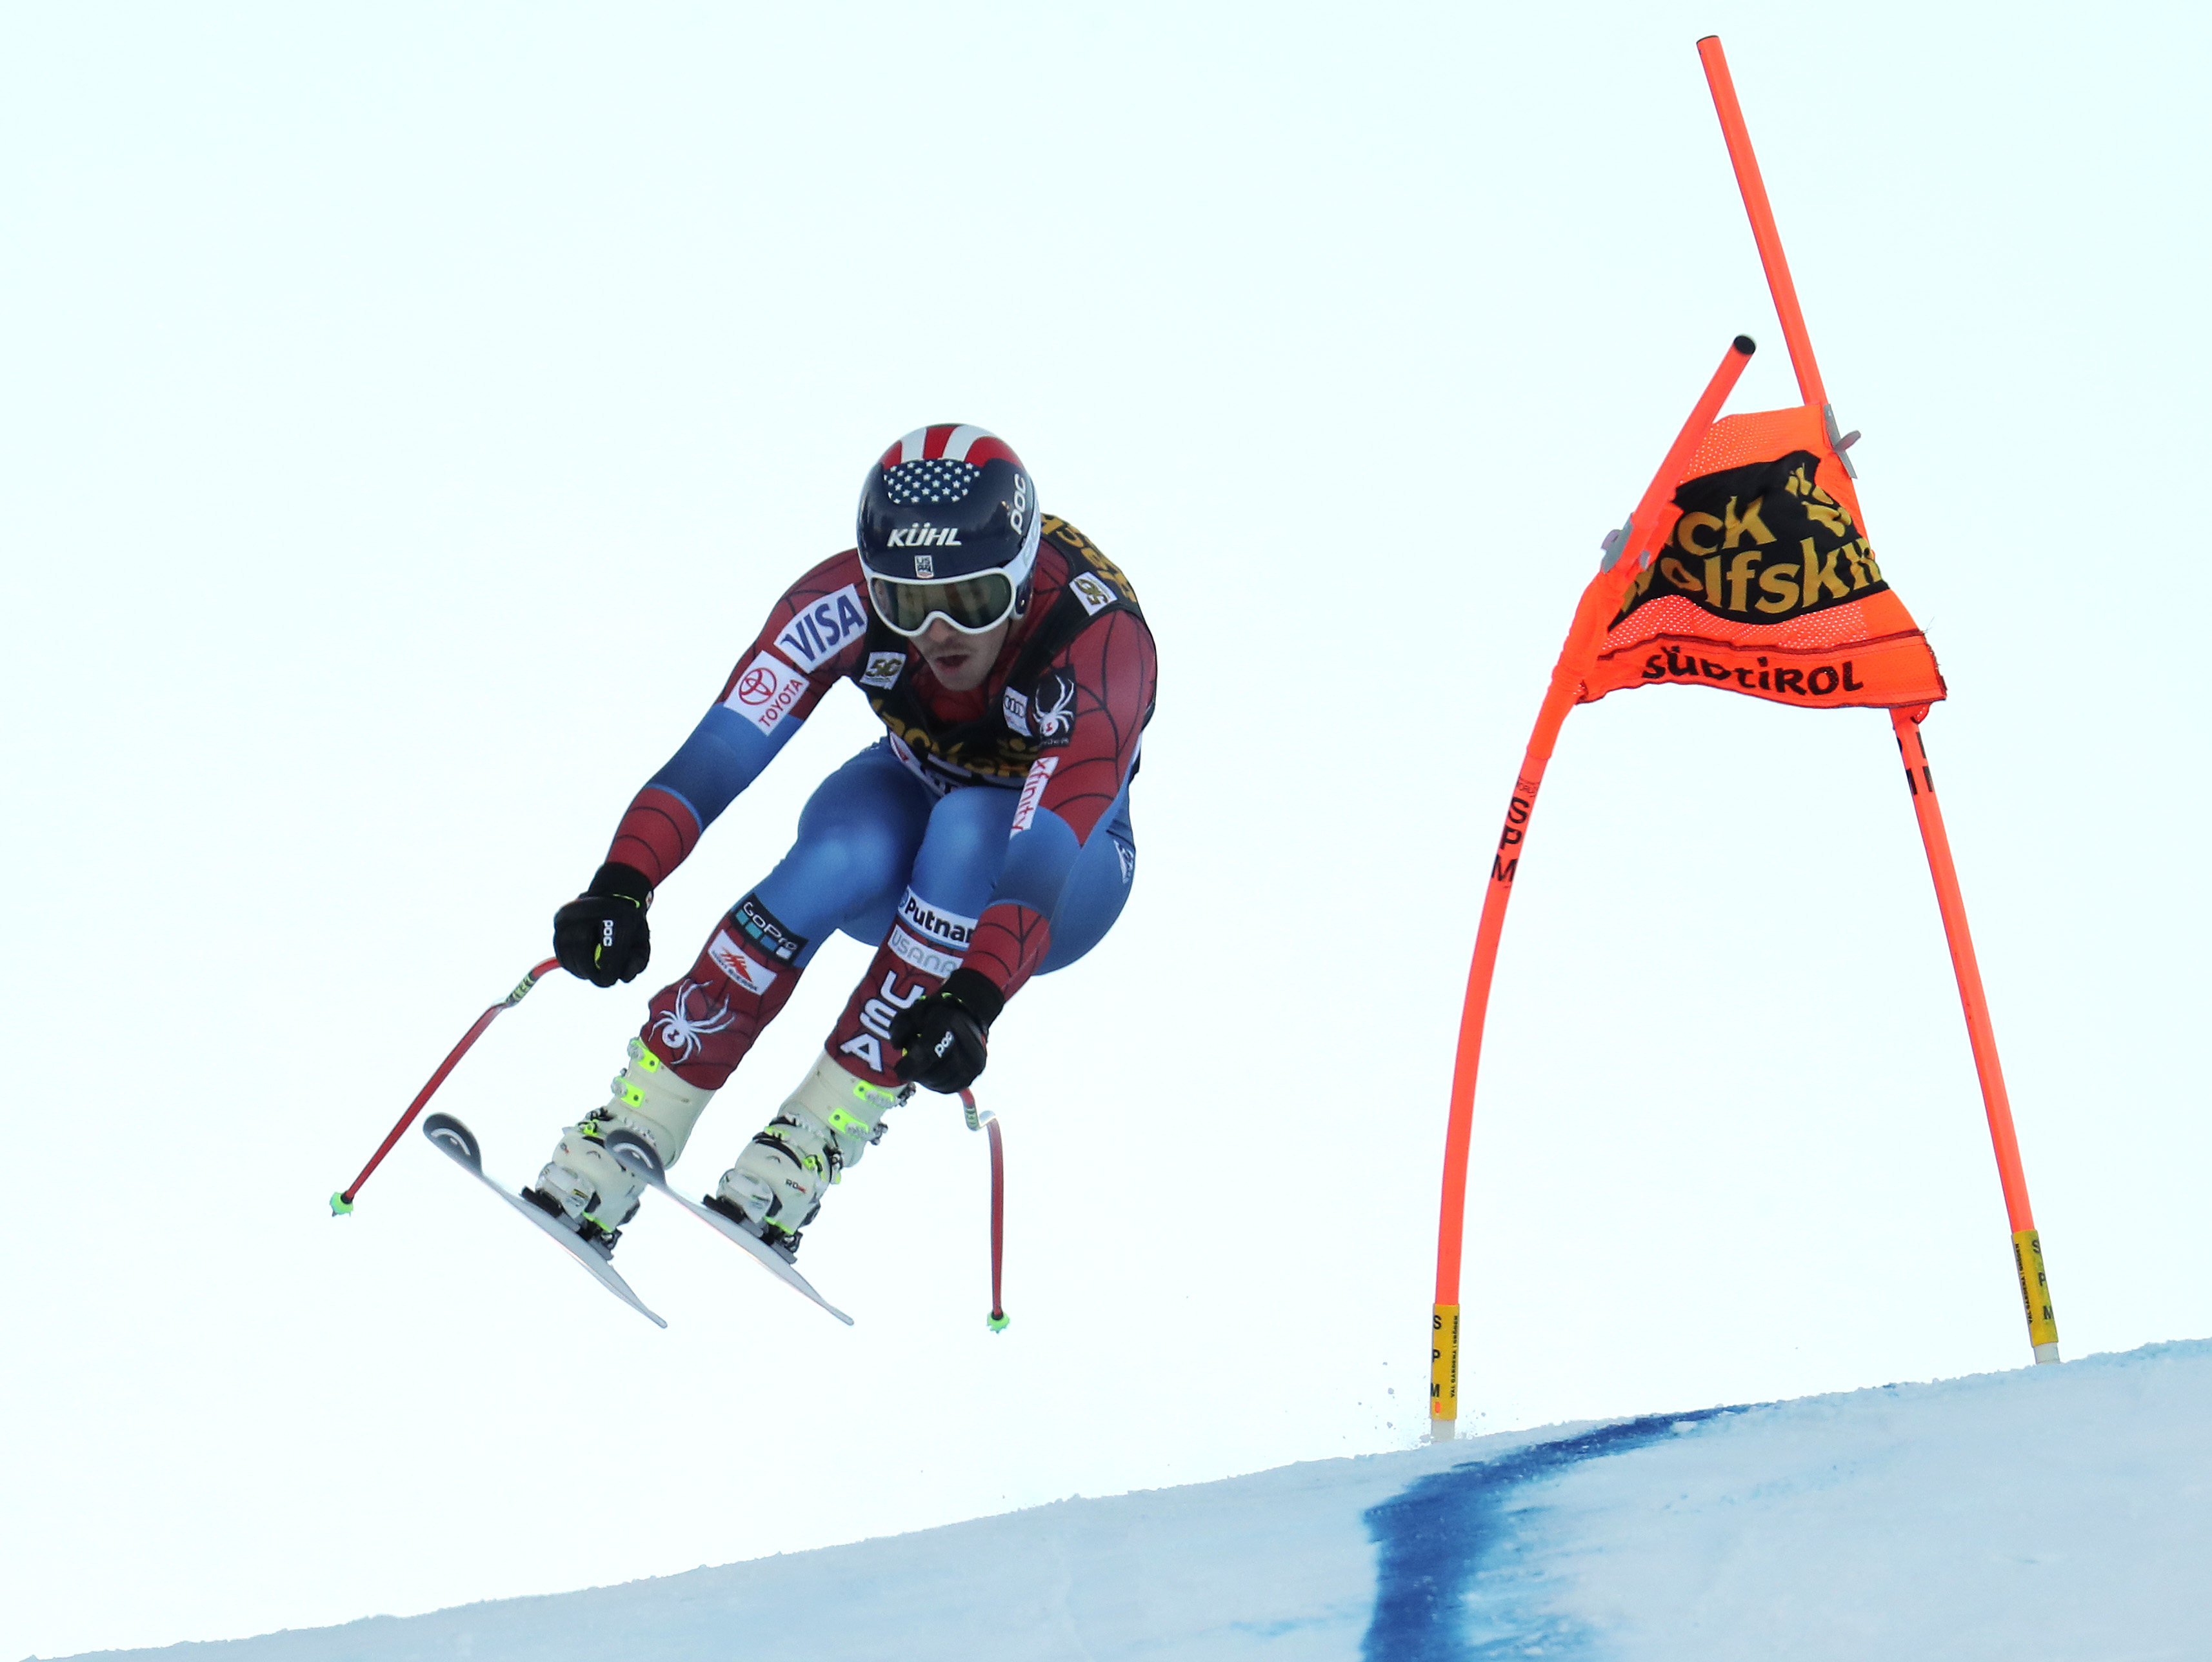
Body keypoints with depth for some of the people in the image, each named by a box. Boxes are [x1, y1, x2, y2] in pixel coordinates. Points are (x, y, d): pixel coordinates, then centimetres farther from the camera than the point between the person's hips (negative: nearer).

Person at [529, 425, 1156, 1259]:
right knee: (841, 856, -34)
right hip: (907, 805, 2)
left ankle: (814, 1141, -30)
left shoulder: (1102, 640, -36)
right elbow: (722, 746, -35)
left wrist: (974, 1000, -63)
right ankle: (630, 1133, -28)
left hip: (1061, 875, -2)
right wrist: (622, 882, -51)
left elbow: (1043, 850, -48)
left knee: (966, 831, -36)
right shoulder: (850, 597, -27)